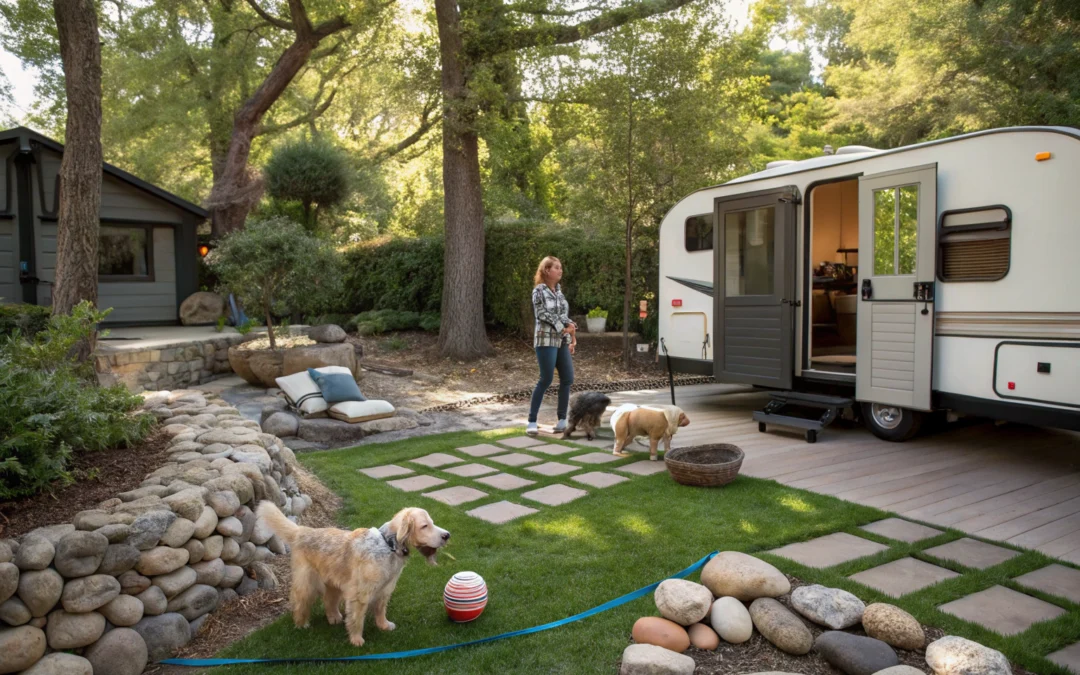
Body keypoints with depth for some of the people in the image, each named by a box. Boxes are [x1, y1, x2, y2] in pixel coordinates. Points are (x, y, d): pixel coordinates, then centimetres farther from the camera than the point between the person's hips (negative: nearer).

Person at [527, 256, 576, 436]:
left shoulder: (559, 291, 15)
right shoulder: (539, 291, -6)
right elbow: (543, 315, -12)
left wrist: (570, 338, 12)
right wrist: (563, 328, -12)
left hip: (561, 341, 7)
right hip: (546, 340, -7)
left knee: (567, 379, 3)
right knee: (546, 380, -9)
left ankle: (562, 420, 13)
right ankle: (532, 421, -1)